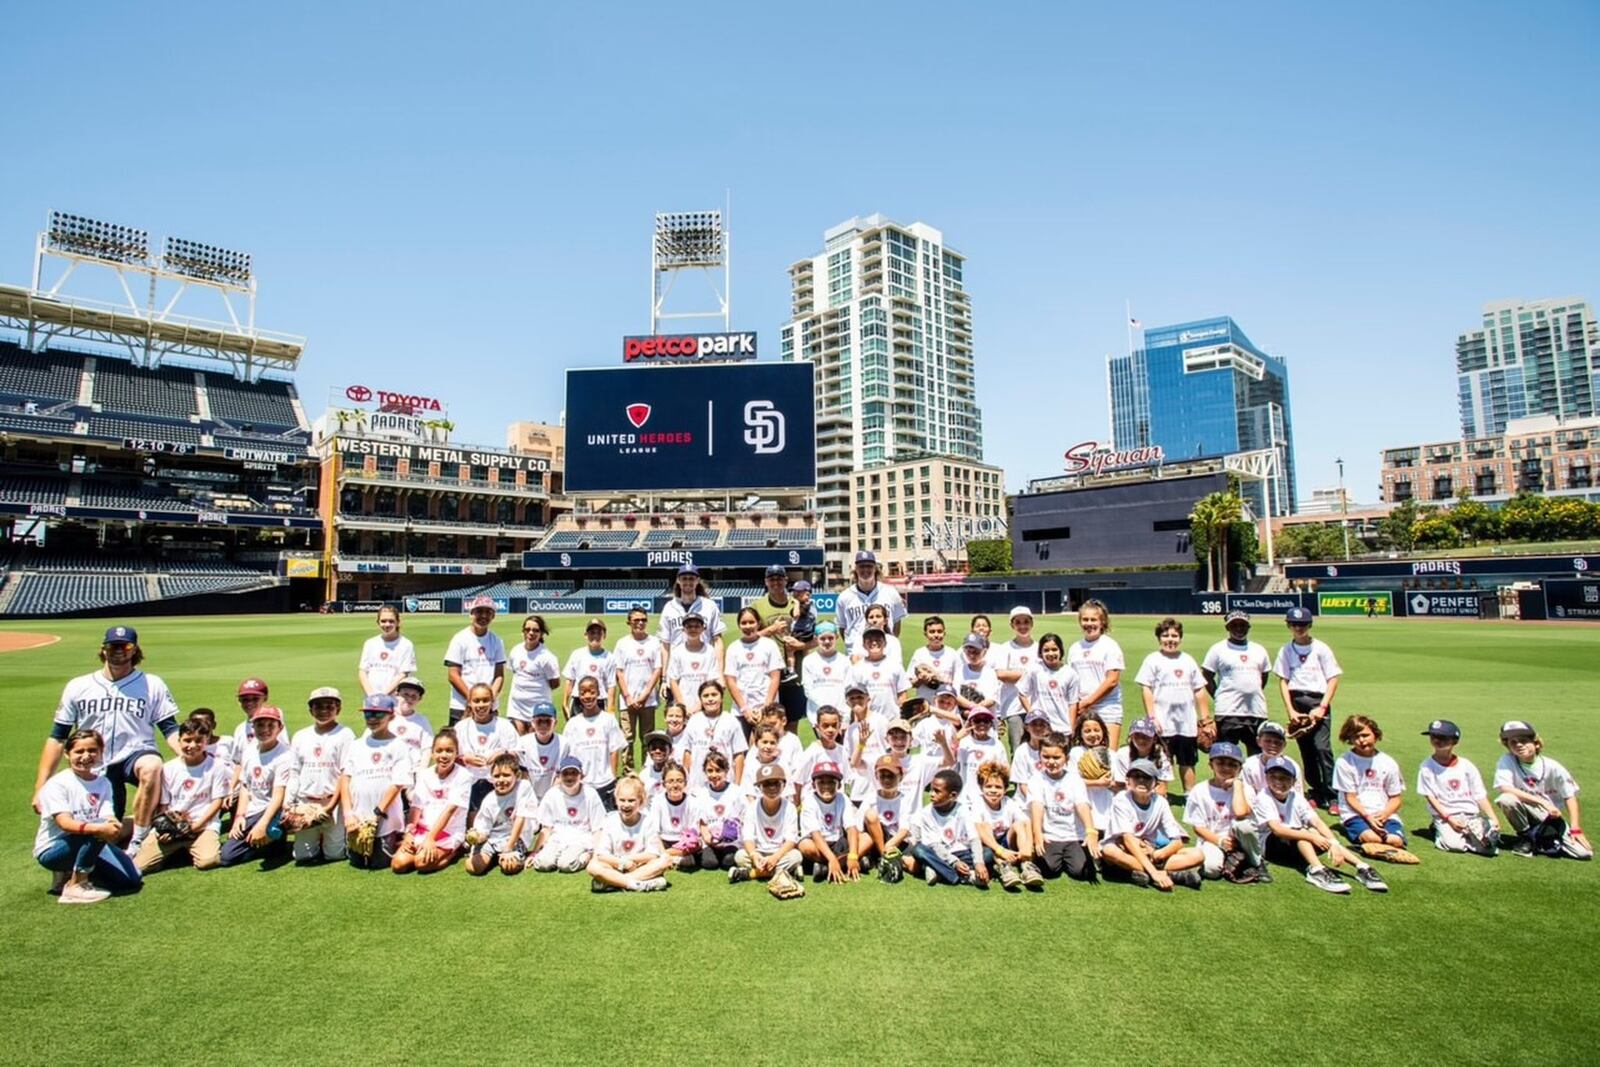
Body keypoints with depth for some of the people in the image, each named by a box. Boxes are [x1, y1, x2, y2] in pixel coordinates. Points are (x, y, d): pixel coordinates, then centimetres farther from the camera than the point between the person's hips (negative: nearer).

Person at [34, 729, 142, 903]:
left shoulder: (103, 783, 0)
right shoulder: (57, 783, -15)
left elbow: (108, 818, -12)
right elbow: (65, 823, -28)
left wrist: (115, 825, -37)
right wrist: (99, 828, -44)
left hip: (87, 844, 5)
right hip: (52, 850, -5)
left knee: (132, 879, -7)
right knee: (96, 833, -35)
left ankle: (71, 872, 12)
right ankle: (75, 886, -18)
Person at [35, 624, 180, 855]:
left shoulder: (152, 685, 3)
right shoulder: (78, 687, 8)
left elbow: (170, 729, -1)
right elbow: (57, 738, 11)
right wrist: (40, 787, 4)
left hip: (136, 755, -3)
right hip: (96, 769, 3)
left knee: (151, 767, -39)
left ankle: (137, 842, -24)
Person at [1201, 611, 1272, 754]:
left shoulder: (1259, 650, 13)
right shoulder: (1218, 649, -2)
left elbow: (1264, 675, 24)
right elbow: (1207, 677, 0)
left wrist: (1255, 693, 12)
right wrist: (1219, 697, -5)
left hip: (1257, 711, 5)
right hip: (1228, 712, -5)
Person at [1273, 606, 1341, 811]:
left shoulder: (1321, 648, 0)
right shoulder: (1286, 650, 7)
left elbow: (1333, 679, -2)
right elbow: (1283, 681, 6)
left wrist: (1322, 707, -10)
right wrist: (1290, 710, -3)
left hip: (1318, 702, -3)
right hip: (1297, 702, 3)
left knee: (1322, 747, -14)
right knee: (1306, 750, 8)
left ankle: (1333, 797, -8)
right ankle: (1316, 793, 20)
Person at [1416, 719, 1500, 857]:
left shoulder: (1466, 765, 4)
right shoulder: (1427, 767, -3)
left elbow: (1480, 795, 4)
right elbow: (1430, 796, -4)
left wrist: (1493, 817, -9)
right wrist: (1448, 818, -14)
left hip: (1471, 814, 3)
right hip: (1444, 815, -2)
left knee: (1488, 844, -20)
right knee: (1453, 844, -26)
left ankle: (1466, 834, 10)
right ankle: (1440, 831, 7)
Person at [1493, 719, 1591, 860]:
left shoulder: (1552, 767, -10)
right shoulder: (1507, 761, -14)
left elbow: (1570, 796, -3)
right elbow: (1504, 788, -26)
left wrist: (1575, 829, -9)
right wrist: (1542, 802, -29)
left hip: (1552, 818, 1)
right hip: (1527, 814, -1)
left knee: (1584, 853, -18)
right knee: (1505, 799, -34)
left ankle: (1546, 841, 14)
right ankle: (1526, 837, -6)